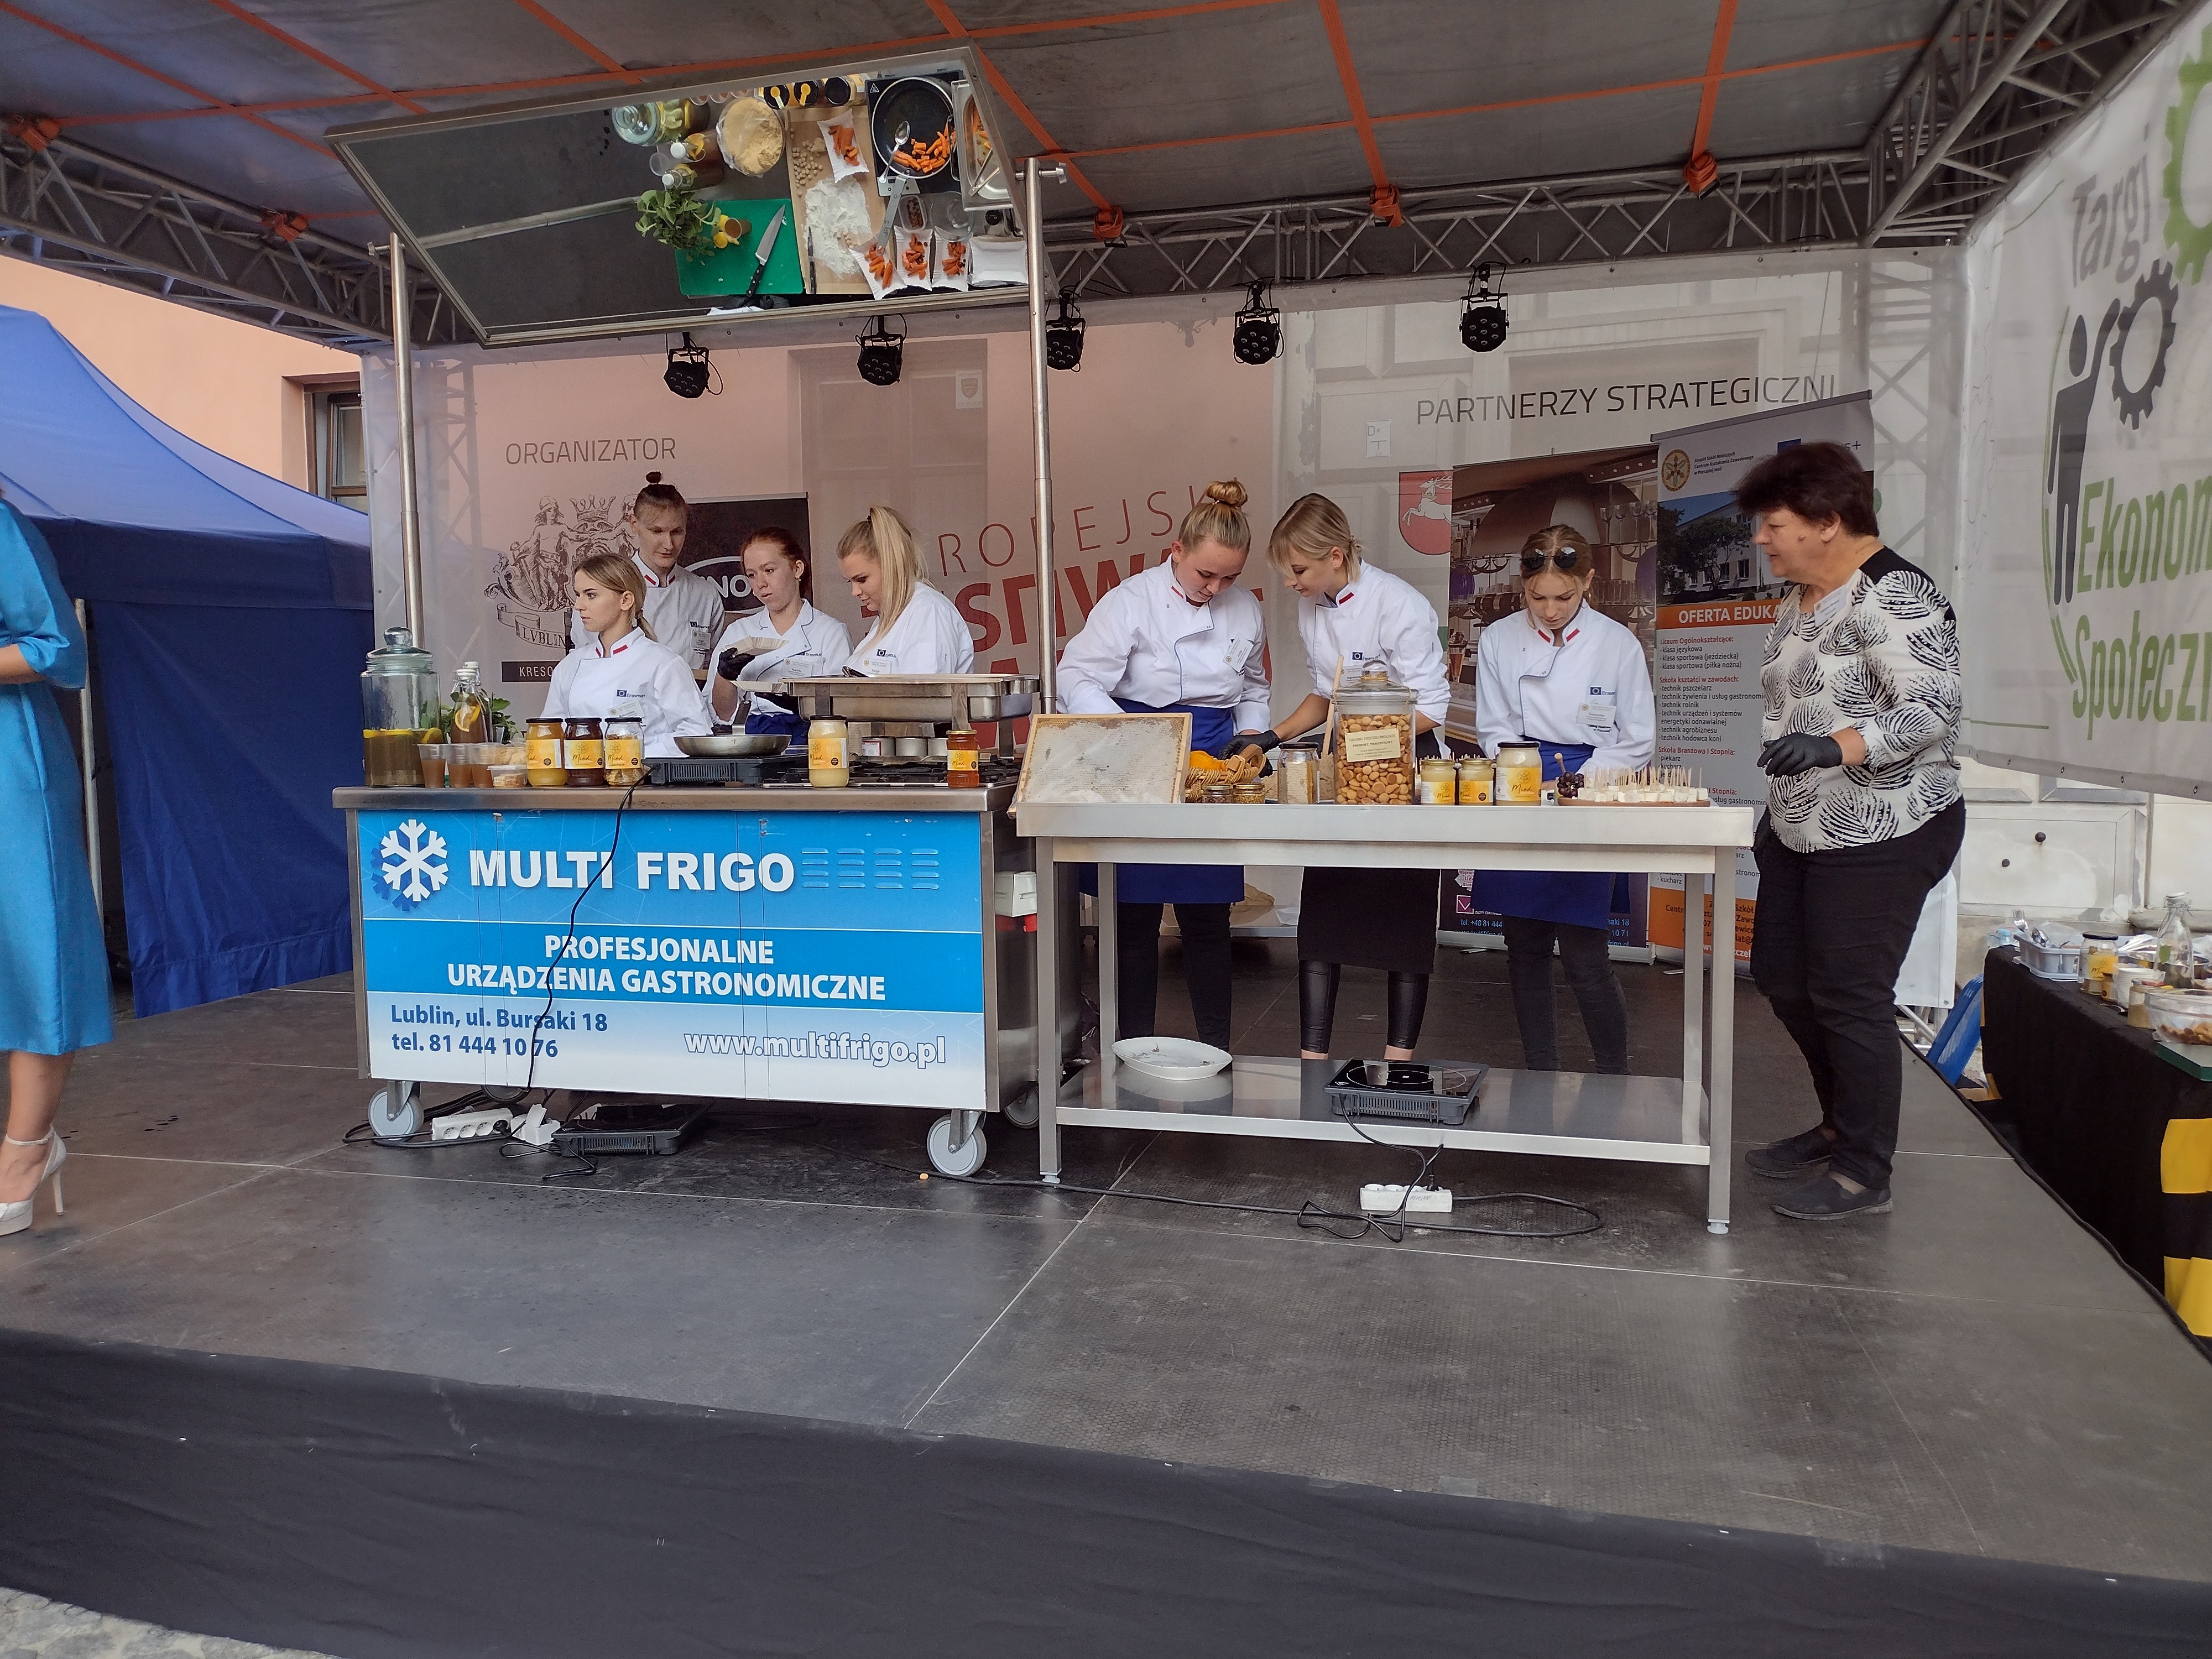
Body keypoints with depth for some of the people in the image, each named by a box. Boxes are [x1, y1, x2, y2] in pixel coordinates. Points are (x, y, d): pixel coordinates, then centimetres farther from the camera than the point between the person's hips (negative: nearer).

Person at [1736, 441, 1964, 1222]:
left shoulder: (1893, 598, -17)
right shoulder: (1799, 600, 11)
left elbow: (1932, 710, -24)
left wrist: (1835, 747, -39)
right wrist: (1777, 811, 21)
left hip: (1881, 836, -10)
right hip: (1804, 830, 10)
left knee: (1848, 997, -3)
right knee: (1782, 979, 15)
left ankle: (1864, 1172, 13)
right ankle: (1840, 1125, 34)